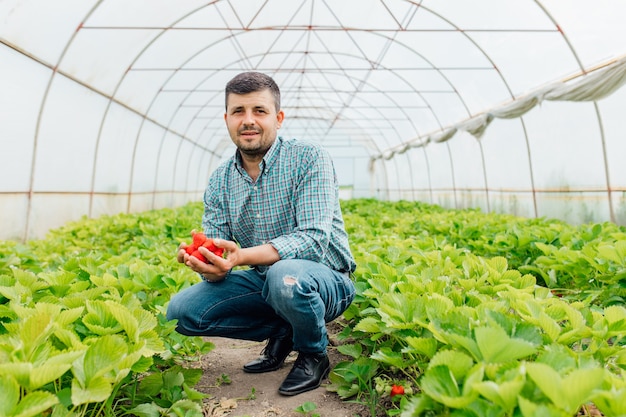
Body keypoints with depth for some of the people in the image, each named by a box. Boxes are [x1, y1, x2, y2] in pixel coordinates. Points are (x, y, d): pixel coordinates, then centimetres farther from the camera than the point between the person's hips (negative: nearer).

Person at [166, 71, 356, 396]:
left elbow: (314, 239, -26)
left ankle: (314, 353, -5)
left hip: (325, 280, -5)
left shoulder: (308, 158, -15)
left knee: (286, 275, -39)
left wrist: (241, 256, -39)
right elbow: (216, 254, -4)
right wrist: (208, 265, -30)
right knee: (180, 310, -9)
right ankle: (281, 331, 8)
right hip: (263, 280, 5)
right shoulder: (219, 181, 1)